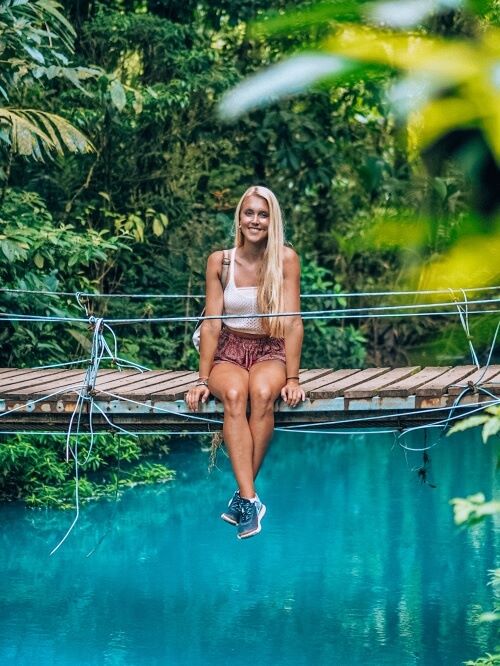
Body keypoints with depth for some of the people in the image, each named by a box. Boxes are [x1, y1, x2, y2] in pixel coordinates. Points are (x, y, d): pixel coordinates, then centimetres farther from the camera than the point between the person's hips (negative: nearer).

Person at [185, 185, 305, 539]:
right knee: (234, 394, -34)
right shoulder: (220, 262, -1)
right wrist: (203, 380, -8)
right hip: (229, 351, 1)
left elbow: (293, 322, -7)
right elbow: (212, 324, -2)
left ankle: (242, 496, -28)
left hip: (270, 352, -1)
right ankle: (250, 499, -39)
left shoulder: (286, 259, -4)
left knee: (263, 392, -35)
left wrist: (292, 378, -13)